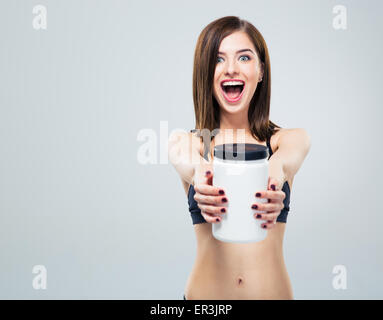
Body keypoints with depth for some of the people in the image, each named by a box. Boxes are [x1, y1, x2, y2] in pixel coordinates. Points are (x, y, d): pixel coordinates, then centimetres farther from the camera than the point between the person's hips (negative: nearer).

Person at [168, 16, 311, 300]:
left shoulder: (293, 140, -1)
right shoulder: (183, 143, -2)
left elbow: (280, 162, -23)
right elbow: (196, 165, -24)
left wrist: (273, 175, -46)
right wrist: (202, 181, -47)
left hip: (274, 290, 1)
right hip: (205, 291, 0)